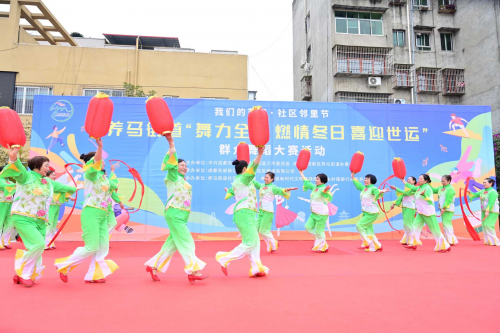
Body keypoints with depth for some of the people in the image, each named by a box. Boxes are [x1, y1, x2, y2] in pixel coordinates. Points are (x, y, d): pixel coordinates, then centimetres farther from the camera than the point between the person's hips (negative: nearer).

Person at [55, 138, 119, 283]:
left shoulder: (102, 176, 17)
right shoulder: (90, 173, -6)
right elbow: (95, 162, -26)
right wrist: (100, 146, -40)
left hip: (102, 215, 8)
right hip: (91, 213, -8)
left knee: (103, 247, 4)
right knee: (92, 247, -7)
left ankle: (92, 276, 11)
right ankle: (64, 266, 11)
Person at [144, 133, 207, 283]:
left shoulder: (184, 182, 19)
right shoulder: (173, 177, -2)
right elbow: (171, 163, -16)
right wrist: (171, 143, -22)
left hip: (181, 216, 8)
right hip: (174, 213, -8)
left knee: (171, 244, 10)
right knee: (186, 242, -9)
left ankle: (154, 266, 20)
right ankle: (193, 271, -7)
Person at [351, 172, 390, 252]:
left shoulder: (373, 188, -14)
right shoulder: (364, 188, 10)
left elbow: (377, 192, -35)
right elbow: (358, 185, 28)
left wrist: (381, 191, -57)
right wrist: (353, 178, 33)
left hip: (372, 213, -9)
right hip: (365, 213, 9)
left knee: (359, 225, -12)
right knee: (368, 231, 9)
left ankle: (366, 243, -1)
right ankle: (377, 246, 16)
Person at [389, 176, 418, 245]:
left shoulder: (414, 189, -6)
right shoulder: (406, 188, 19)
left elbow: (406, 193, -20)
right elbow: (401, 196, 18)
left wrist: (396, 188, -22)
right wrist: (394, 204, 13)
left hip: (410, 207, -8)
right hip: (405, 207, 8)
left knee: (408, 224, -9)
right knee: (405, 224, 7)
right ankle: (406, 240, 12)